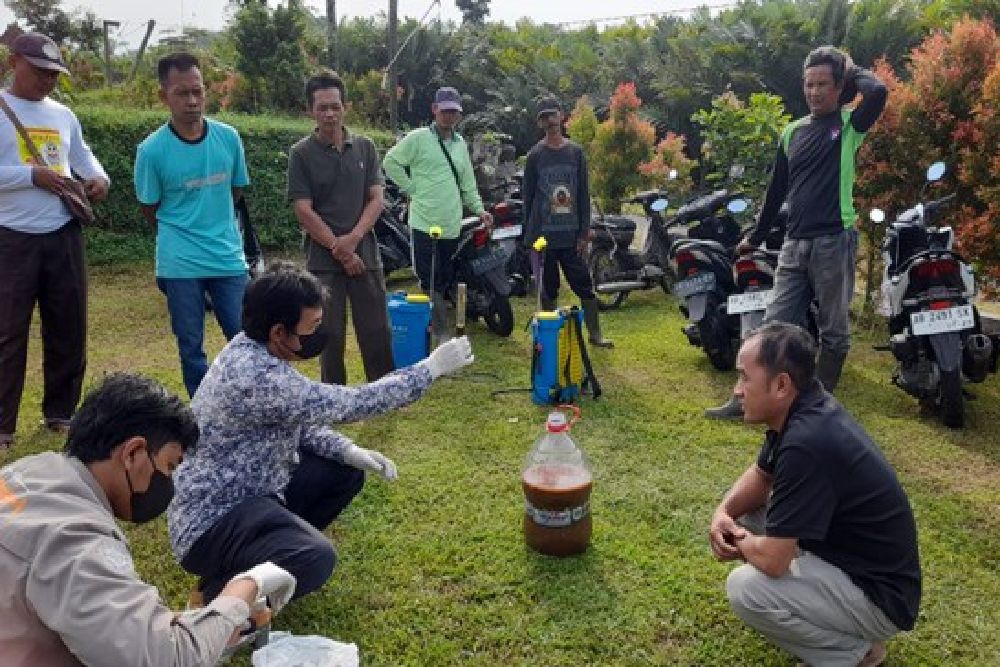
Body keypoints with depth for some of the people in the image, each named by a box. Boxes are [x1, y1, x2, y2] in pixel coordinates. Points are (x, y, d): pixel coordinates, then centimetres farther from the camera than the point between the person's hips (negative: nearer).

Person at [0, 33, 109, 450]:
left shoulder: (63, 115, 13)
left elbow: (82, 155, 26)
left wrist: (99, 178, 5)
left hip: (64, 235, 6)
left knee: (69, 327, 10)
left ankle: (61, 412, 24)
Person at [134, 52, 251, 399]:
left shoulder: (228, 137, -2)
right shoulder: (152, 149, -9)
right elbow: (149, 209, 4)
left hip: (229, 257, 2)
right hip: (180, 264, -2)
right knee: (191, 347, 8)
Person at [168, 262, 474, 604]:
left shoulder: (254, 351, 0)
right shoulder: (254, 374, -30)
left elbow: (298, 419, 12)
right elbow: (349, 404, -24)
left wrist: (348, 450, -5)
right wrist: (430, 367, -17)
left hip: (253, 488, 10)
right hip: (210, 520, -10)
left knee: (346, 472, 10)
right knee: (316, 560, -32)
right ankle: (220, 592, -4)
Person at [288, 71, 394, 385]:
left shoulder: (365, 147, 6)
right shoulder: (301, 153, -1)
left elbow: (376, 199, 3)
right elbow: (304, 211, -6)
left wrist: (354, 237, -13)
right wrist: (339, 249, -10)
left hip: (365, 254, 2)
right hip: (323, 259, -2)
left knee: (377, 331, 5)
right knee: (330, 335, 4)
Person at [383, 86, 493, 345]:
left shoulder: (460, 143, 17)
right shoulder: (419, 138, -3)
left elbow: (468, 182, 22)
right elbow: (390, 162, -3)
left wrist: (479, 209, 13)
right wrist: (411, 188, -6)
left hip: (452, 225, 6)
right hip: (425, 223, -6)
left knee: (445, 280, 10)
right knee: (431, 282, -7)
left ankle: (438, 328, 22)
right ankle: (441, 332, -3)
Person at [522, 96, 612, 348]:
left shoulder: (576, 152, 6)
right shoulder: (535, 155, 3)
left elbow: (584, 194, 6)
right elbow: (528, 195, 5)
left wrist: (584, 232, 0)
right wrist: (528, 235, 2)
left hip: (571, 235, 1)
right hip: (544, 235, -1)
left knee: (585, 286, 2)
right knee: (548, 289, 5)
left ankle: (595, 334, 10)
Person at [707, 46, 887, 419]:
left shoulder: (850, 124, 0)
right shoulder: (793, 131, 13)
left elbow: (878, 93, -22)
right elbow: (777, 189, 19)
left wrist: (852, 70, -2)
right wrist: (757, 237, 23)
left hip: (834, 242, -4)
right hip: (794, 244, 5)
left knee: (833, 330, 5)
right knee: (775, 325, 4)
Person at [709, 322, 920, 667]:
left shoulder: (807, 443, -34)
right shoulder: (801, 410, -4)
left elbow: (771, 559, -31)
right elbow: (761, 474, 13)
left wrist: (741, 543, -8)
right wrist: (724, 512, -6)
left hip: (880, 593, -9)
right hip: (842, 550, 9)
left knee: (745, 587, -24)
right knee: (745, 510, 8)